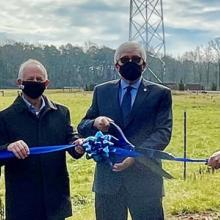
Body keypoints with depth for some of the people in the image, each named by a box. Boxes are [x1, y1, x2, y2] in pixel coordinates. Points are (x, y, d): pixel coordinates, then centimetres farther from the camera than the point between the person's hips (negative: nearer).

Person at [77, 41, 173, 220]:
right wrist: (95, 123, -13)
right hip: (107, 176, 2)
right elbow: (82, 128, 11)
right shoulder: (102, 91, 10)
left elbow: (163, 132, -7)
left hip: (145, 178, -2)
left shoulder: (160, 93, 3)